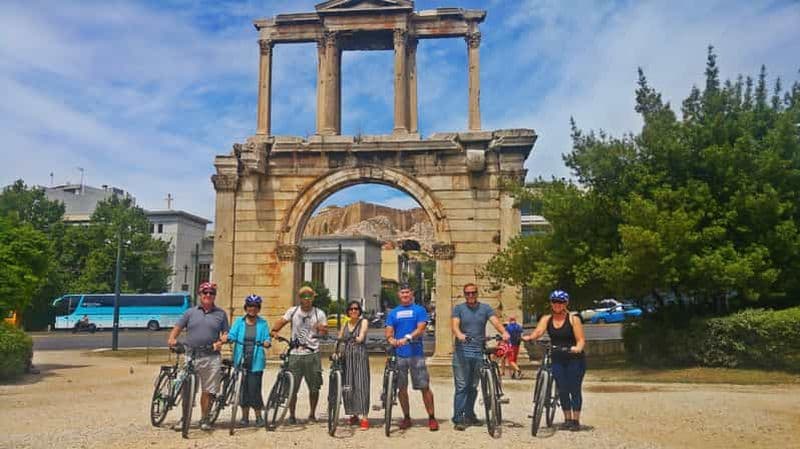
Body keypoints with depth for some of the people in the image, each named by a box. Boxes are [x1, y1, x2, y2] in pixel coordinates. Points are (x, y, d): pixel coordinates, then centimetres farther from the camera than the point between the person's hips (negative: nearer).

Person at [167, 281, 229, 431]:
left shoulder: (221, 314, 12)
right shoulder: (190, 312, 11)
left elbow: (226, 333, 11)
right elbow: (177, 328, 8)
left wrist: (221, 341, -9)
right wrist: (172, 338, -11)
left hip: (212, 358, 0)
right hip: (191, 356, 0)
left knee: (208, 391, 3)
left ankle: (204, 419, 17)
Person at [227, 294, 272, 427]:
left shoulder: (263, 323, 7)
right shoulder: (239, 321, 9)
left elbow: (267, 338, 2)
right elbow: (231, 335, 0)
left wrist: (266, 343, -20)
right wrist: (226, 338, -22)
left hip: (256, 361, -2)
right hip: (241, 360, 2)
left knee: (254, 388, -6)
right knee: (243, 388, 6)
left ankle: (258, 416, 10)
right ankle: (245, 417, 19)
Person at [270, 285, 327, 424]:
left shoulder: (319, 314, 4)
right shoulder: (293, 311, 5)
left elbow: (325, 331, 3)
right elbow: (281, 321, -1)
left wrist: (322, 328, -19)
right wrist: (274, 331, -20)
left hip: (313, 355, 0)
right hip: (295, 354, 0)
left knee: (314, 387, 5)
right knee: (292, 388, 2)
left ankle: (312, 414, 23)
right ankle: (291, 415, 17)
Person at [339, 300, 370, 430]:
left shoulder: (363, 322, 5)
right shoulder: (345, 324, 17)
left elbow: (362, 335, -13)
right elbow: (339, 339, 10)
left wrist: (359, 339, -34)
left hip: (360, 355, -4)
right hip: (347, 356, 4)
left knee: (361, 385, -9)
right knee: (347, 386, 3)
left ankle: (364, 417, -9)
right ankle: (353, 415, 17)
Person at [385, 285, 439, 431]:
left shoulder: (419, 310, 5)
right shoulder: (393, 313, 14)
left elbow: (420, 329, -8)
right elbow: (388, 331, 6)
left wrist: (407, 338, -23)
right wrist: (391, 340, -17)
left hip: (416, 353, -3)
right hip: (399, 354, 3)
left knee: (424, 387, -4)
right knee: (401, 388, 7)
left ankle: (431, 418, 4)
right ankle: (406, 417, 20)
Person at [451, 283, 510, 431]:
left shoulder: (485, 308, 10)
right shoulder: (458, 308, 5)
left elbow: (495, 321, -5)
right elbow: (455, 325, -10)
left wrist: (504, 332, -26)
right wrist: (459, 335, -33)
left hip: (478, 352, 2)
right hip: (462, 352, -2)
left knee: (473, 387, 11)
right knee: (461, 386, -6)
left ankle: (469, 415, 24)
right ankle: (458, 419, -5)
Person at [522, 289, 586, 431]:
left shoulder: (573, 319, -4)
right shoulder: (546, 319, 5)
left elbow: (581, 339, -10)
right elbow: (538, 331, -11)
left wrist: (577, 348, -31)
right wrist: (529, 337, -32)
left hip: (574, 359, -3)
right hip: (557, 359, 3)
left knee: (574, 389, -1)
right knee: (562, 390, 4)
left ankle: (576, 420, 9)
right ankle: (567, 418, 16)